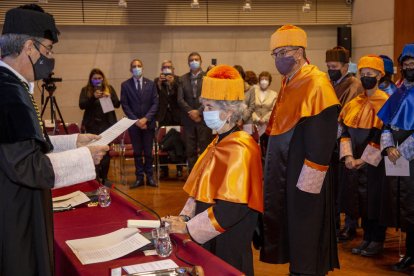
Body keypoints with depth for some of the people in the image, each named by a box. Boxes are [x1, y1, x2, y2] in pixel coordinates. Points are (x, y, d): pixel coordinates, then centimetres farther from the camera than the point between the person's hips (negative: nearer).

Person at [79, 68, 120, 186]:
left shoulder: (109, 88, 8)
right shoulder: (85, 90, 4)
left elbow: (117, 104, 4)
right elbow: (81, 105, -7)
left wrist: (109, 97, -15)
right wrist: (93, 97, -21)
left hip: (107, 123, 1)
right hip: (92, 124, -1)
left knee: (106, 150, 2)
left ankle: (104, 177, 11)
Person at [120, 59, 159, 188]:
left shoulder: (150, 84, 5)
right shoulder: (125, 85, 2)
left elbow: (155, 103, 1)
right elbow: (124, 105, -1)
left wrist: (146, 118, -10)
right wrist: (136, 120, -9)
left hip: (148, 123, 0)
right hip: (134, 123, 0)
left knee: (148, 151, 3)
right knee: (137, 152, 4)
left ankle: (149, 177, 12)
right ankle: (139, 177, 10)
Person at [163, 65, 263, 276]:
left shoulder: (239, 149, -20)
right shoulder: (218, 143, 7)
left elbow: (232, 209, -24)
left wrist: (187, 227, -18)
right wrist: (185, 216, -1)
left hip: (229, 245, -8)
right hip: (210, 238, 8)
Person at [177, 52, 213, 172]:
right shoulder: (183, 79, 10)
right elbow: (180, 99, 3)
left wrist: (199, 112, -12)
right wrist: (190, 111, -9)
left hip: (204, 118, -3)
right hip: (188, 119, 3)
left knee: (205, 149, -3)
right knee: (190, 150, 4)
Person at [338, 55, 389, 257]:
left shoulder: (385, 103, -8)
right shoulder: (353, 104, 10)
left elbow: (383, 135, -13)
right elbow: (345, 131, 6)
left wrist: (364, 159, -15)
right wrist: (348, 156, -8)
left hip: (375, 163, -5)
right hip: (355, 162, 5)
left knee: (375, 200, 1)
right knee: (361, 201, 10)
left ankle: (377, 241, 12)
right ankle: (367, 238, 22)